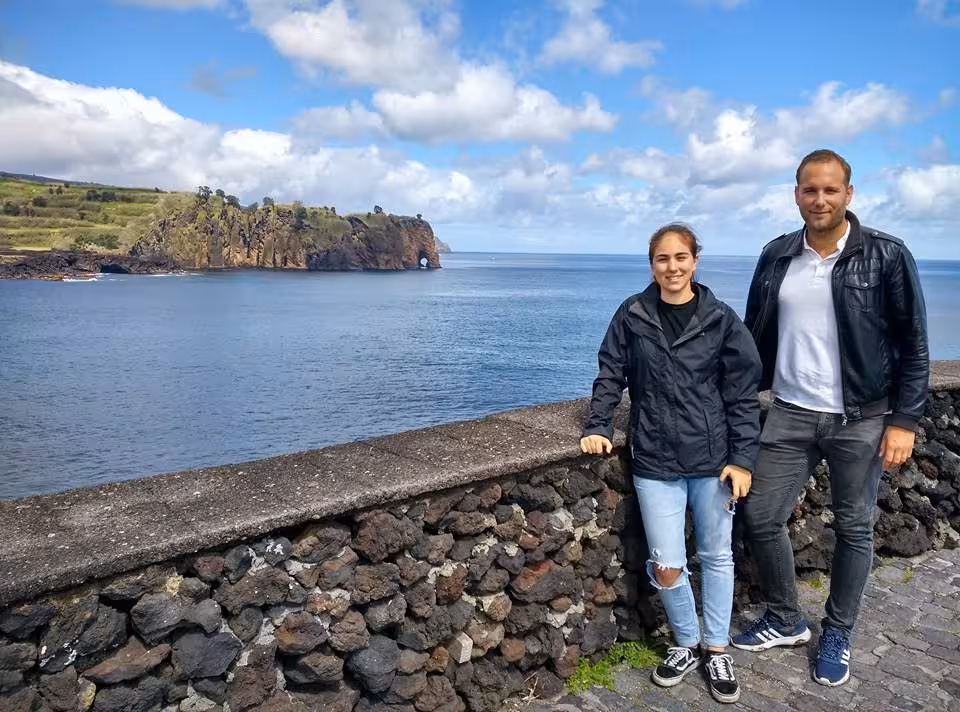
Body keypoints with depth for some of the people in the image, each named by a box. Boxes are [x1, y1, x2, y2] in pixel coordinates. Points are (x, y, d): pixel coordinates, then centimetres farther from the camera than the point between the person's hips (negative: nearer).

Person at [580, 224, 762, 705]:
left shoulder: (720, 319, -3)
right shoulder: (632, 315, -1)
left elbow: (742, 394, -1)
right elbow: (610, 376, 5)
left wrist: (742, 458, -5)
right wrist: (597, 427, -7)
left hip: (713, 459, 0)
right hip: (655, 461, 0)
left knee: (717, 557, 13)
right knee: (666, 567, 0)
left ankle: (717, 649, 34)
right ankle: (687, 644, 28)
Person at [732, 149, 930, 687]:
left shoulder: (886, 256, -7)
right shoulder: (776, 257, 3)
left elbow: (913, 345, -5)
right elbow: (756, 335, 10)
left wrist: (904, 419, -10)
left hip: (861, 419, -3)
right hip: (790, 415, 3)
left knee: (854, 529, 10)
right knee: (763, 517, 4)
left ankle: (838, 634, 30)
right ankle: (786, 621, 27)